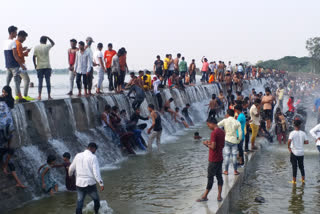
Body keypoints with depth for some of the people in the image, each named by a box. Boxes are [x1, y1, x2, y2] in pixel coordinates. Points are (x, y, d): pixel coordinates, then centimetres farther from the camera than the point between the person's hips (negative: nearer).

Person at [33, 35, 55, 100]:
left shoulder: (36, 47, 1)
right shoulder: (47, 46, -1)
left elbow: (34, 57, -1)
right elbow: (53, 43, 19)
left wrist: (35, 65, 9)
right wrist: (47, 37, 19)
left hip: (39, 67, 1)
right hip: (47, 66, -1)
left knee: (40, 81, 4)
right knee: (48, 81, 3)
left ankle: (39, 96, -1)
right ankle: (49, 96, 2)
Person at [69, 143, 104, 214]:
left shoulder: (78, 155, 5)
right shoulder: (93, 157, -10)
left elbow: (71, 168, 15)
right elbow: (96, 172, -17)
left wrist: (70, 174, 36)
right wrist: (101, 183, -15)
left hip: (79, 183, 4)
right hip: (90, 183, -4)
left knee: (79, 202, 10)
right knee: (96, 200, 16)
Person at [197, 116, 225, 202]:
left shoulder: (214, 133, -19)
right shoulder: (222, 132, 8)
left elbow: (213, 147, -22)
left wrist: (207, 144, -5)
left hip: (213, 160, -8)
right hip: (220, 159, 8)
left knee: (210, 178, 0)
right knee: (219, 176, 11)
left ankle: (205, 196, 9)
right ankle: (219, 196, 13)